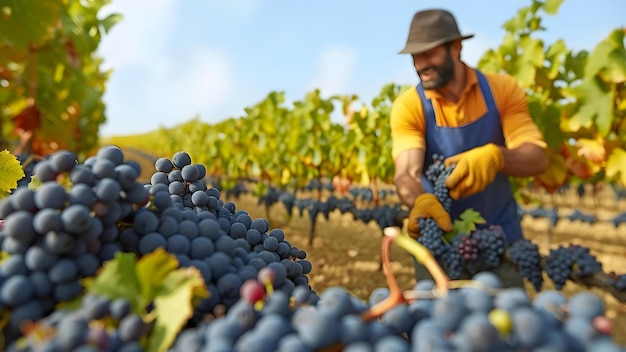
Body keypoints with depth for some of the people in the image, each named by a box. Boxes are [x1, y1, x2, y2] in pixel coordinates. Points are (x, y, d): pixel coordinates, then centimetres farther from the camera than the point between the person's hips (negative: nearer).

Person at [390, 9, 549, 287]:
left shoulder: (502, 89, -8)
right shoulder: (408, 106, -12)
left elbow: (537, 159, -15)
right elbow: (406, 173, -25)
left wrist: (496, 156, -37)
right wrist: (421, 201, -48)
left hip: (499, 232, 1)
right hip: (439, 234, -1)